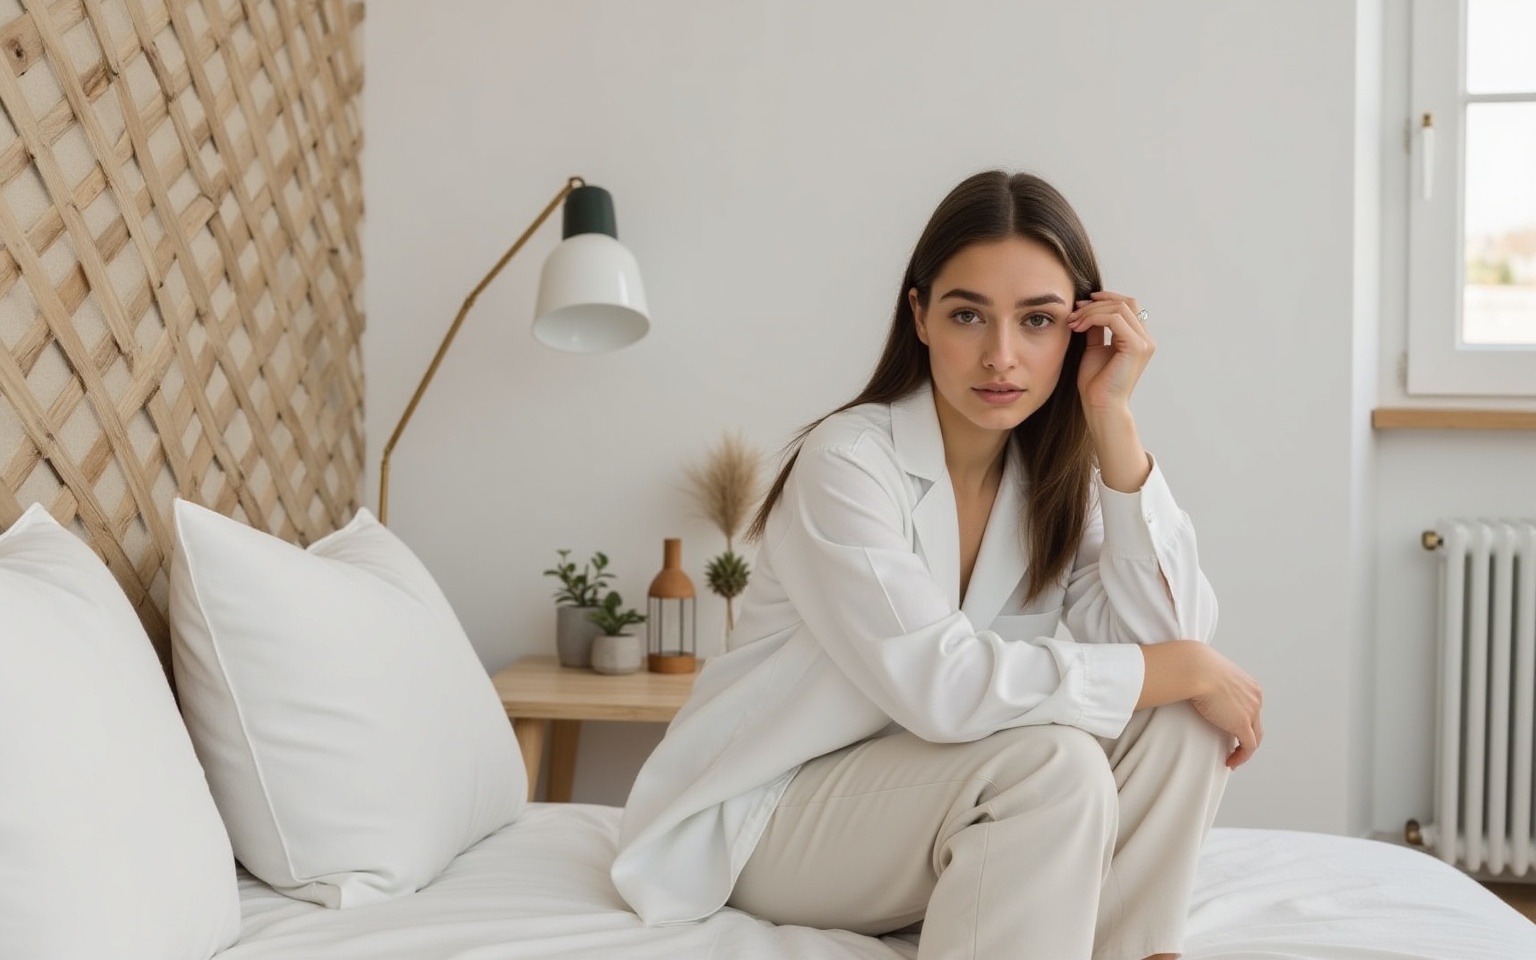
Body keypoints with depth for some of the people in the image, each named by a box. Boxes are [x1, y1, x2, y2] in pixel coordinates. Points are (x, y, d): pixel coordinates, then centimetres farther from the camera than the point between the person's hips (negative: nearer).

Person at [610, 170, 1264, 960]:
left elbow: (1164, 636, -16)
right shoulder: (849, 461, -22)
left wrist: (1111, 419, -20)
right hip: (770, 816, -6)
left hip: (922, 797, 6)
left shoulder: (1059, 476, -3)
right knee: (1053, 760, -30)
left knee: (1178, 719, -14)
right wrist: (1186, 670, -25)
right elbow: (940, 685, -33)